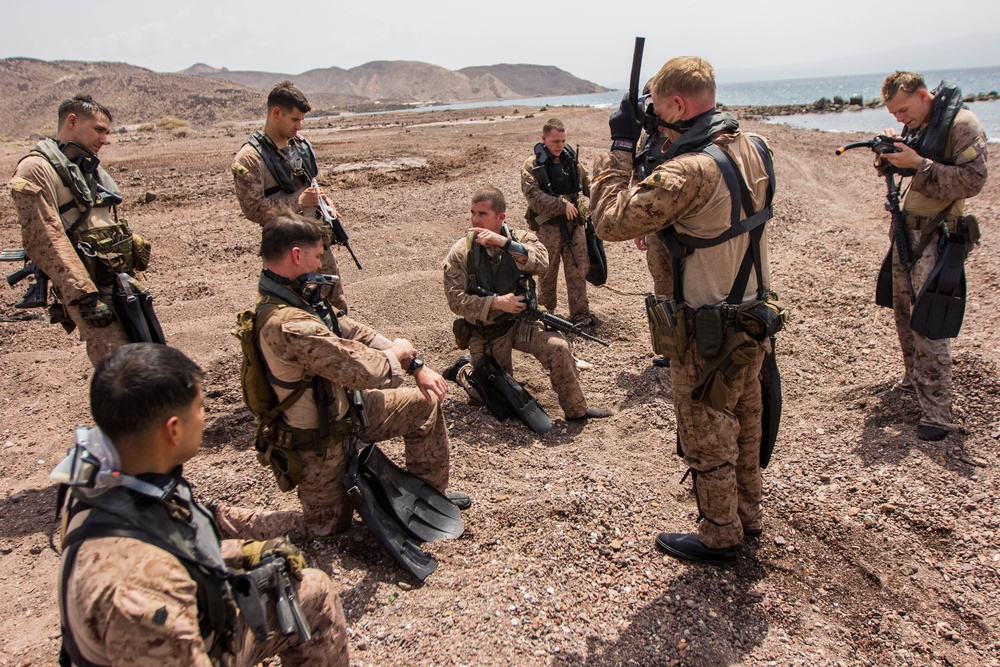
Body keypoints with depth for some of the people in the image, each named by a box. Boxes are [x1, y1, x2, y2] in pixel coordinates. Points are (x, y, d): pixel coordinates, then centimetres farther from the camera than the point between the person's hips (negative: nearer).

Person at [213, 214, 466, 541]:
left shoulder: (297, 299, -4)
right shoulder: (288, 324, -35)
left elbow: (353, 331, 2)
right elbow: (365, 370, -34)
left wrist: (416, 365, -3)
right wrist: (397, 353, -12)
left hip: (342, 410, 9)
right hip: (319, 441, -9)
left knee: (426, 402, 10)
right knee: (327, 525, 13)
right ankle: (223, 521, 21)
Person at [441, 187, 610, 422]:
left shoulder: (521, 240, -7)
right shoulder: (460, 253, -12)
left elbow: (541, 263, -29)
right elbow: (456, 300, -17)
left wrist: (504, 242, -37)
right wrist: (496, 303, -27)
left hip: (518, 323, 1)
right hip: (484, 334, -1)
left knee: (557, 347, -25)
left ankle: (576, 409, -7)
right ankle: (464, 371, 42)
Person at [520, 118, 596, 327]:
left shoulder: (572, 160, 9)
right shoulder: (532, 165, -6)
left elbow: (587, 186, 20)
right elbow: (534, 196, -17)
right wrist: (562, 205, -18)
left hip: (574, 223, 4)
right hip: (548, 226, -4)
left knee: (578, 271, 6)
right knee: (548, 273, 8)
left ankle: (580, 314, 14)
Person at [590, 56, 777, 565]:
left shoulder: (690, 170, -27)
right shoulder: (752, 149, 1)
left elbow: (611, 221, -24)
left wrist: (620, 146, -16)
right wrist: (662, 151, 7)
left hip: (708, 331, -8)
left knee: (707, 434, 9)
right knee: (744, 418, 23)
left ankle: (719, 538, 27)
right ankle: (747, 512, 43)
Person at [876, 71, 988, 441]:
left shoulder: (962, 124, -13)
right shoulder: (915, 126, 10)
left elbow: (972, 180, -19)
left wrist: (918, 164, -25)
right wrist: (891, 152, -3)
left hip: (935, 237, -8)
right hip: (906, 230, 8)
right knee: (904, 311, 16)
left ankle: (937, 414, -7)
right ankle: (914, 380, 34)